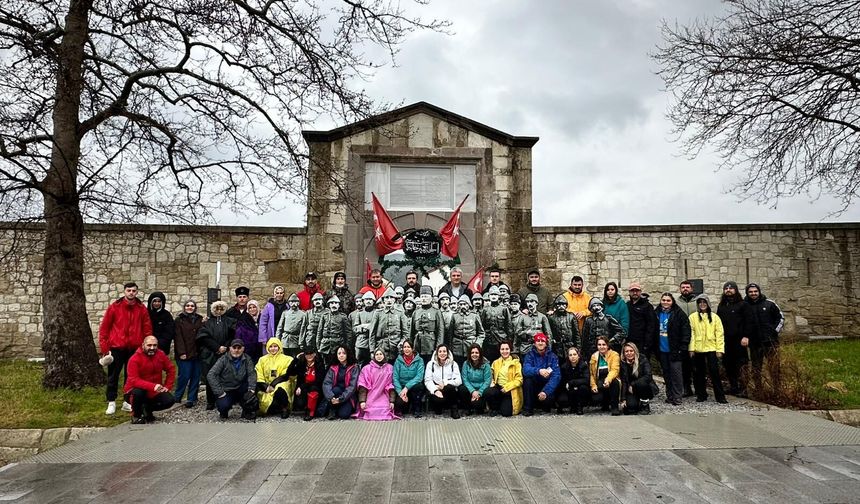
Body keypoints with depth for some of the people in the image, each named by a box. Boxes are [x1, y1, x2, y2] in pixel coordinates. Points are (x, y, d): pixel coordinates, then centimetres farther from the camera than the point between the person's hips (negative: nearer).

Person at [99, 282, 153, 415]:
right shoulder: (114, 307, -3)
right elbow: (104, 328, 0)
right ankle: (111, 402, 17)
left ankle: (128, 402, 19)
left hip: (134, 349, 1)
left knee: (131, 375, 9)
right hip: (116, 348, -1)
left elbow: (147, 329, 5)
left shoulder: (142, 308, 1)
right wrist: (104, 348, -4)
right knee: (113, 376, 6)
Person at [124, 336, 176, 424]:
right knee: (138, 392, -36)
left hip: (155, 391, 4)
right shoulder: (135, 359, -20)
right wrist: (152, 386, -39)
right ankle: (136, 415, -5)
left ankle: (147, 409, 13)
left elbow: (171, 370, 5)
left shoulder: (161, 355, -6)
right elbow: (133, 380, -28)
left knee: (170, 400, -16)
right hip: (139, 388, -4)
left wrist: (167, 386, -4)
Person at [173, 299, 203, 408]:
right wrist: (181, 352, -11)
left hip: (197, 353, 3)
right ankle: (177, 396, 15)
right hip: (184, 354, -3)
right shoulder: (179, 320, 3)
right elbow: (178, 337, -4)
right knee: (185, 375, -6)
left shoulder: (200, 320, 13)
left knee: (196, 376, 3)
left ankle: (192, 399, 11)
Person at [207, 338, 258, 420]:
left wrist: (251, 389, -25)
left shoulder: (247, 359, 0)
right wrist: (220, 393, -22)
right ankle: (223, 411, 9)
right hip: (226, 390, -2)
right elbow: (211, 375, -16)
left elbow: (252, 374, -9)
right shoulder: (224, 359, -9)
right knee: (224, 405, -32)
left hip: (240, 389, 3)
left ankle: (247, 412, -2)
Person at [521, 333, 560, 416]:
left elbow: (556, 376, -17)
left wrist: (546, 391, -30)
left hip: (547, 385, -1)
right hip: (534, 387, 1)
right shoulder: (530, 355, -5)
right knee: (527, 378, -28)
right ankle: (528, 408, -15)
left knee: (549, 398, -31)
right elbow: (526, 370, -24)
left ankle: (545, 406, 8)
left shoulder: (552, 356, -6)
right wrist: (538, 371, -44)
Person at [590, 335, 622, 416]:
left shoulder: (614, 355, -6)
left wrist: (608, 380, -39)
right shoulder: (594, 356, 6)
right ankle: (605, 405, 15)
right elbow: (591, 373, 9)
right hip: (599, 385, 3)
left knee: (614, 382, -38)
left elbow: (614, 370, -21)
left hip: (611, 381, -3)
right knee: (595, 399, -24)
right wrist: (593, 385, -7)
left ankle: (614, 407, -22)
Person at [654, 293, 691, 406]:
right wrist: (654, 346, 9)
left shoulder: (679, 314, -7)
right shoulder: (657, 313, 7)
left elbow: (686, 331, -9)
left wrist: (683, 347, -13)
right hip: (662, 350, 5)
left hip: (674, 350, -5)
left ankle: (677, 397, 2)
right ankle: (669, 395, 22)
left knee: (676, 372, -5)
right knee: (666, 373, 13)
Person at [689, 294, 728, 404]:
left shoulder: (715, 317, 4)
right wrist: (691, 349, -7)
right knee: (698, 373, 7)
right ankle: (701, 395, 19)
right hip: (697, 349, 1)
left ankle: (720, 396, 5)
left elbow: (719, 334, 2)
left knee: (714, 372, -5)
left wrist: (720, 349, -4)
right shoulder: (693, 317, 2)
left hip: (711, 349, -1)